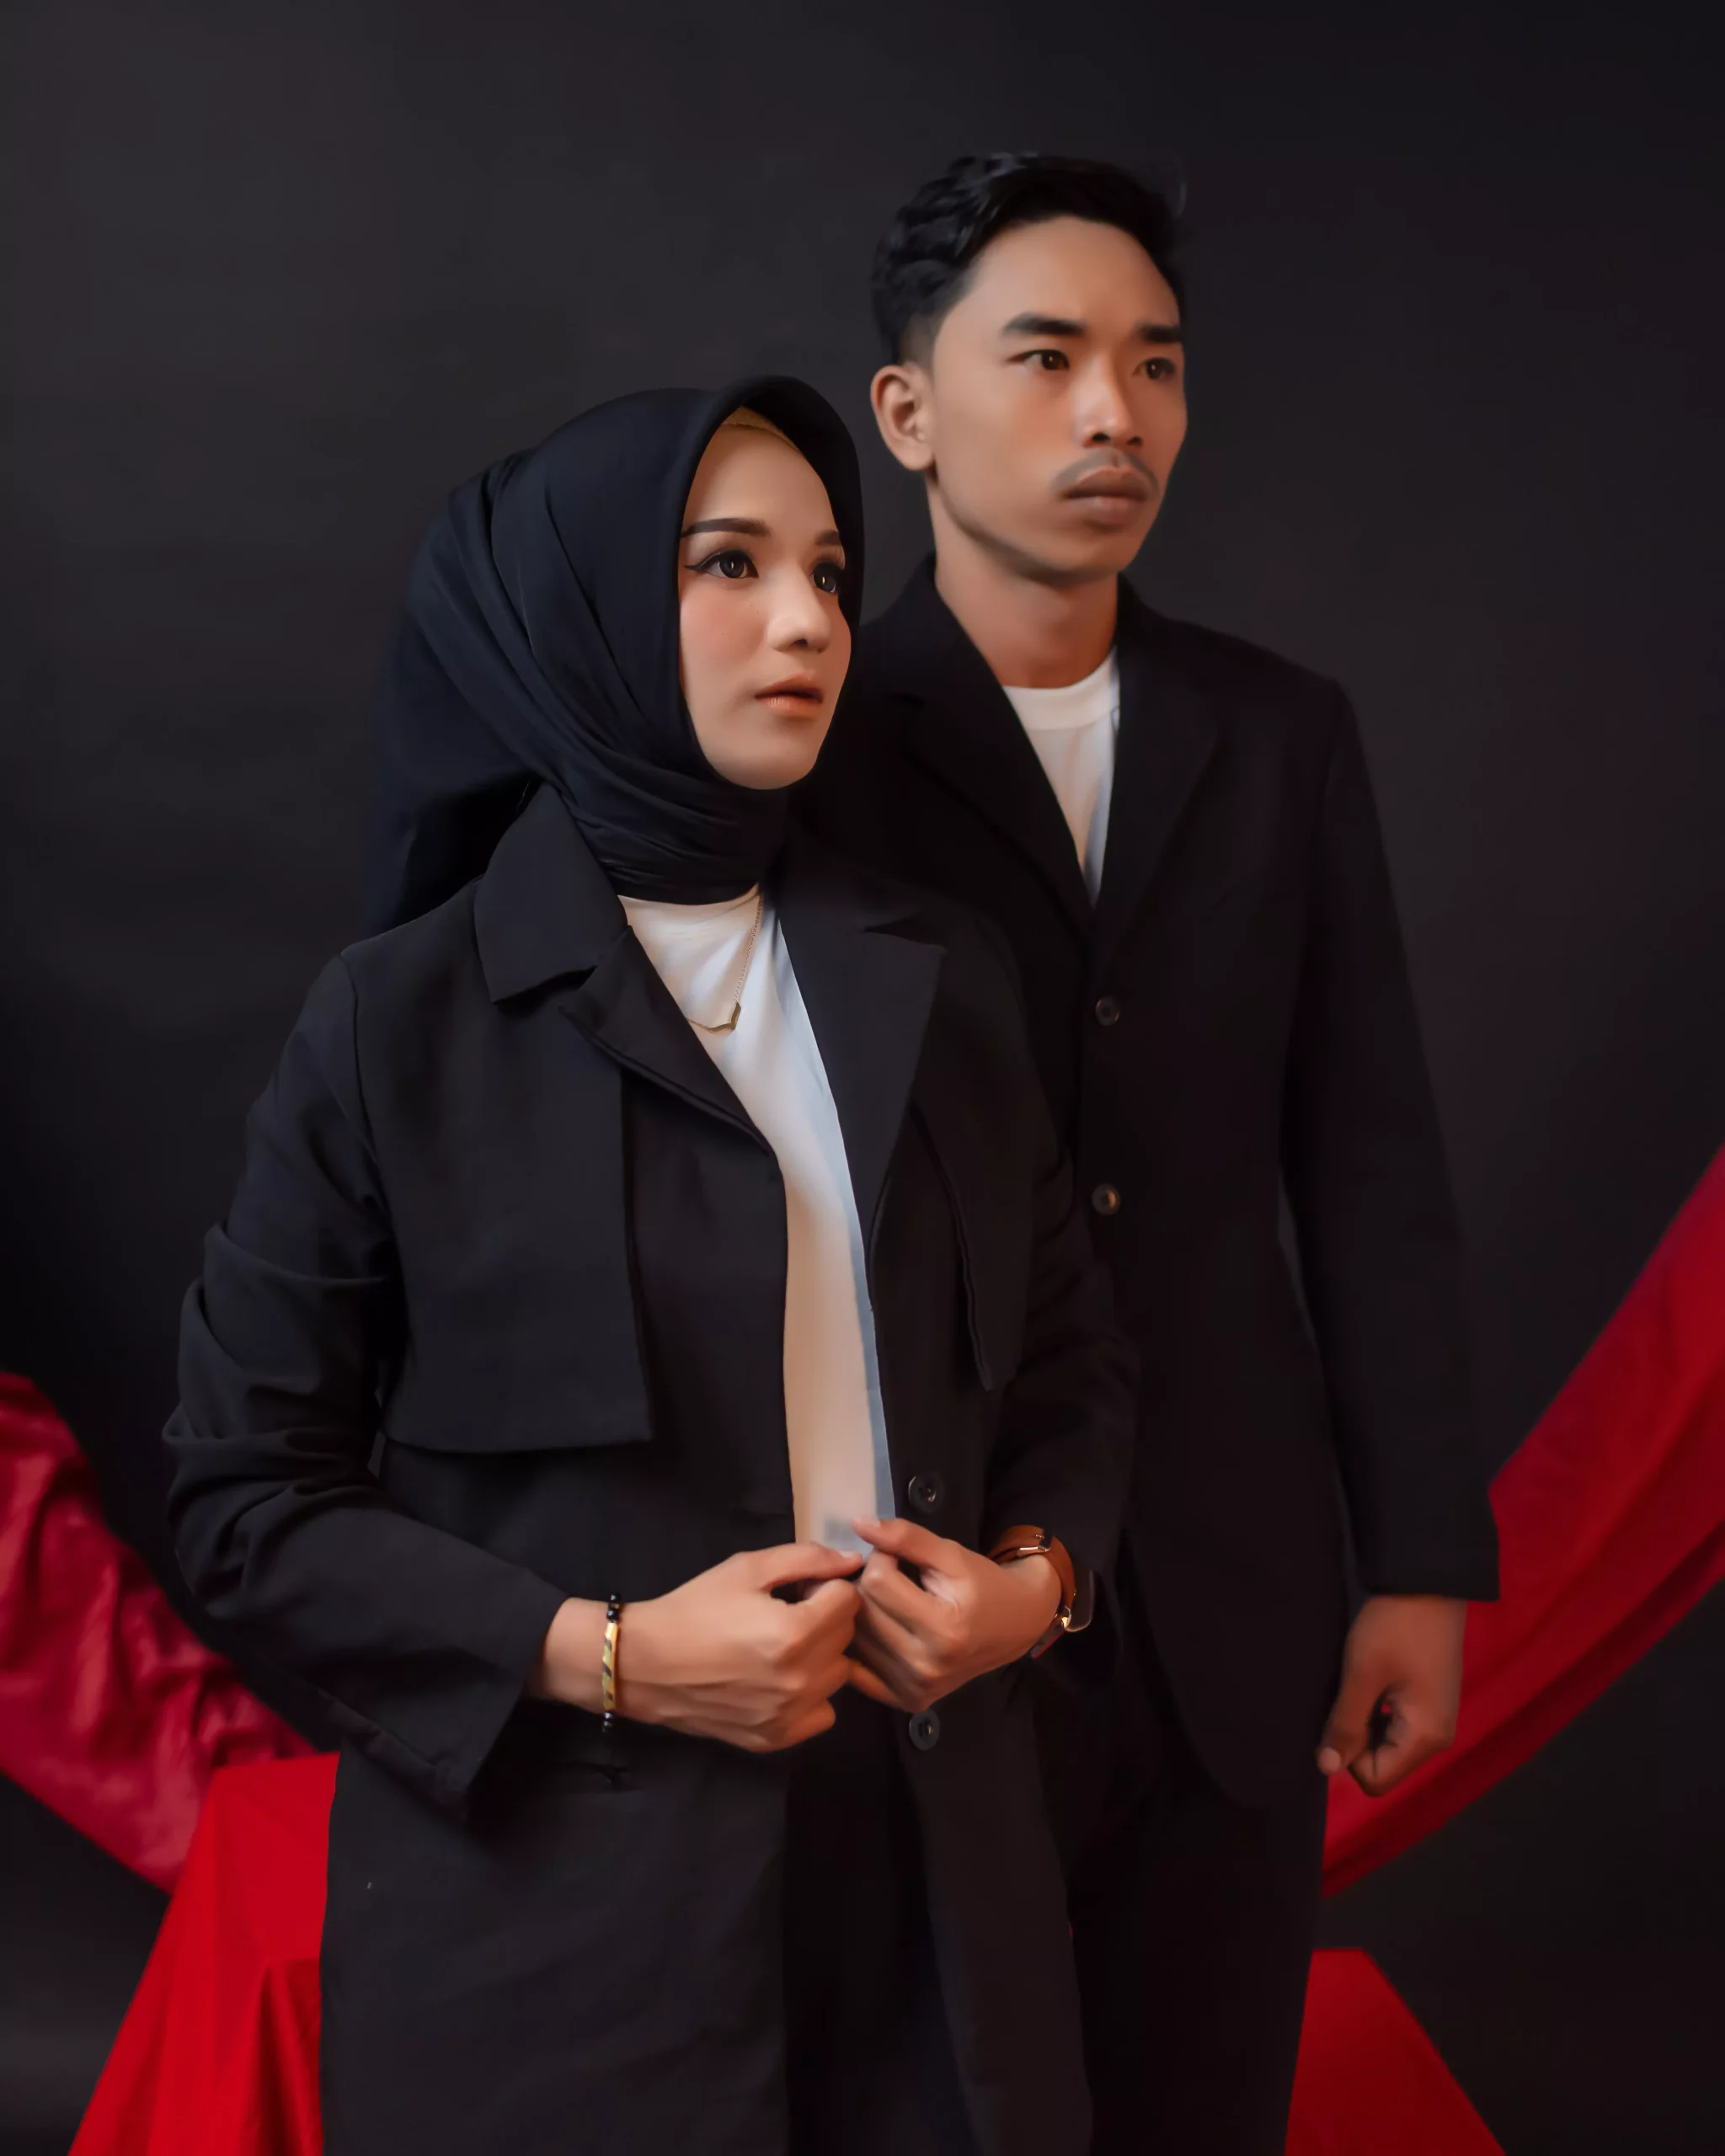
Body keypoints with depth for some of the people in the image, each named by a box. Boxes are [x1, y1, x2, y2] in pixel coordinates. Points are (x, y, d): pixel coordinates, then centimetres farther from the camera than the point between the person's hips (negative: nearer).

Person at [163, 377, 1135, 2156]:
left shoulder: (936, 982, 5)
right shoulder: (401, 1023, -7)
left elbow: (1070, 1358, 13)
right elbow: (245, 1491, -5)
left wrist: (1039, 1575, -7)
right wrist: (602, 1657, -15)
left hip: (925, 1858, 4)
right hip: (555, 1893, -3)